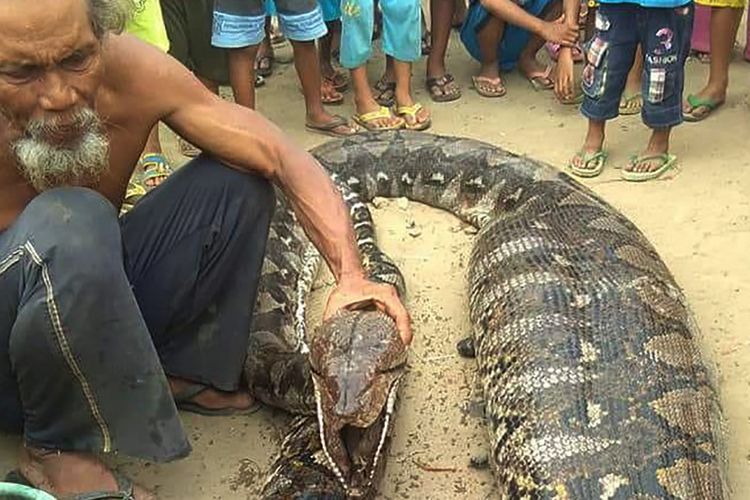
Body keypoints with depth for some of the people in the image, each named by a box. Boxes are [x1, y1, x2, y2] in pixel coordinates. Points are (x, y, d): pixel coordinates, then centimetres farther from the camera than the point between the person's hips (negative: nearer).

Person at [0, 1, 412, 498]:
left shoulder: (133, 73, -19)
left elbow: (287, 159, -19)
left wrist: (352, 278, -31)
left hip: (95, 296, 5)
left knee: (238, 179, -10)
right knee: (69, 226, -36)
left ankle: (178, 374, 4)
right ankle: (58, 447, -13)